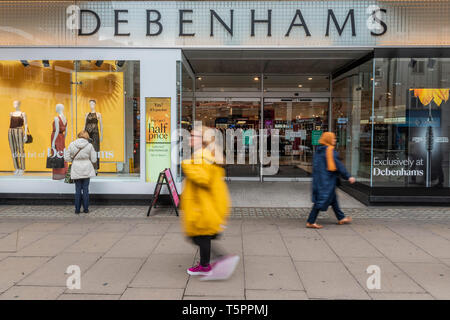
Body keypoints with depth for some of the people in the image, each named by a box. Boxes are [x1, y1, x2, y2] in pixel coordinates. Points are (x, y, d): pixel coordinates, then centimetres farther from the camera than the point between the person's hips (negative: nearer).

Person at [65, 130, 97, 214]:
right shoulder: (89, 145, -6)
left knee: (78, 189, 8)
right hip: (87, 169, -1)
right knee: (86, 189, 7)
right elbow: (93, 160, -2)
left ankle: (77, 209, 11)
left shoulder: (72, 145, -3)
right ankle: (86, 209, 11)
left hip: (76, 170, 1)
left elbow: (67, 158, 0)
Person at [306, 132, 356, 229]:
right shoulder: (330, 151, -16)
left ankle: (341, 218, 32)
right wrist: (348, 177, -10)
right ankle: (310, 222, -2)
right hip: (327, 180, -10)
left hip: (319, 180, 10)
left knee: (333, 199, 19)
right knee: (322, 200, -4)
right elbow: (338, 165, -16)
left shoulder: (319, 151, 10)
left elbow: (316, 165, 16)